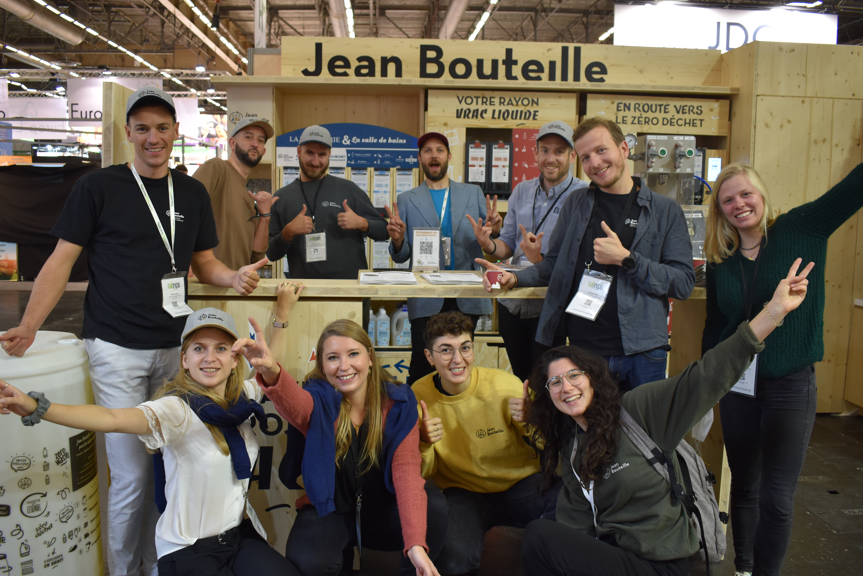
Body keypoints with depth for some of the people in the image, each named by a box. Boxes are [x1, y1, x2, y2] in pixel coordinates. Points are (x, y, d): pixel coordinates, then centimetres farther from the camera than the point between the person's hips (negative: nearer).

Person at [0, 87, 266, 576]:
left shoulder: (193, 193, 10)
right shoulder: (98, 187, -1)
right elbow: (62, 261, 0)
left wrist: (234, 277, -6)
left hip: (175, 347, 4)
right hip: (118, 350, -3)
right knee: (132, 473, -1)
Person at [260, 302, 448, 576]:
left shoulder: (398, 402, -11)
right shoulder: (318, 401, -14)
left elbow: (406, 469, -21)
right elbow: (290, 400, -39)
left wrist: (416, 544, -34)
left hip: (382, 511, 1)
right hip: (329, 512, 0)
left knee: (434, 507, -28)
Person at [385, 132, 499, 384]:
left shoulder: (473, 193, 13)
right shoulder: (406, 200, 10)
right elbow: (401, 256, 7)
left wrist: (493, 230, -11)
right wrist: (398, 240, -16)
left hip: (467, 298, 1)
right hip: (426, 301, -1)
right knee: (422, 366, -2)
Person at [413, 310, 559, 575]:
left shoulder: (506, 385, -15)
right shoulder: (418, 396, -10)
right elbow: (423, 474, -2)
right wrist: (423, 444, -25)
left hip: (520, 484, 0)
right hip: (463, 493, 0)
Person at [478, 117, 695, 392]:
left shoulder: (666, 211, 2)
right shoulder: (575, 204, 10)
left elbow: (684, 283, -4)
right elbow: (555, 264, 15)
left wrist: (626, 259, -15)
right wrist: (515, 278, -3)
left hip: (641, 353, -1)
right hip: (582, 350, 2)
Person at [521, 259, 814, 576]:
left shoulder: (637, 408, -12)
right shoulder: (569, 443, 7)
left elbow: (703, 379, -22)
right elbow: (576, 520, 6)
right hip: (608, 550, 6)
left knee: (540, 538, -19)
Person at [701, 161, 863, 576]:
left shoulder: (802, 229, -6)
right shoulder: (719, 261, 1)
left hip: (791, 385, -3)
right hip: (736, 384, 3)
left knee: (776, 499, 1)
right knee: (744, 486, 18)